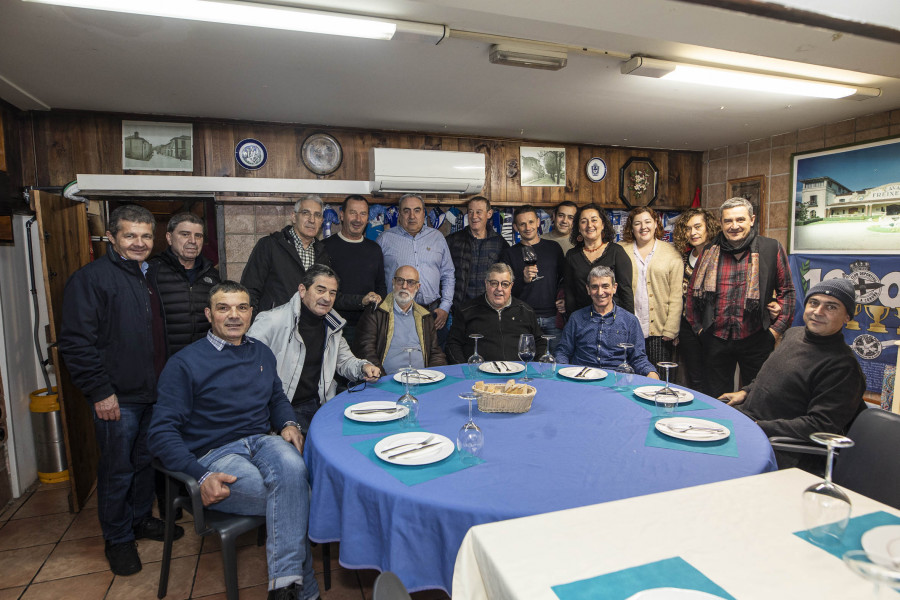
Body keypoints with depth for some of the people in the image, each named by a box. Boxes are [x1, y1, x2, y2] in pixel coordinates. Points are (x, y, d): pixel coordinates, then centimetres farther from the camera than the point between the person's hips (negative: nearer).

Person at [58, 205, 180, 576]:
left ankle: (141, 519, 37)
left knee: (146, 461, 19)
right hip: (117, 398, -7)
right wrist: (100, 391, -18)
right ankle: (118, 539, 24)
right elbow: (76, 342, -17)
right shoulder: (92, 277, -12)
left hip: (153, 393, 7)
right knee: (118, 470, 6)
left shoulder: (150, 277, 13)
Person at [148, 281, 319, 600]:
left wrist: (288, 424, 4)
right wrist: (201, 476, -20)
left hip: (262, 441, 4)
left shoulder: (261, 353, 15)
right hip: (215, 453, -4)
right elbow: (161, 432, -7)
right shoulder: (185, 362, -3)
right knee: (297, 498, -28)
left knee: (292, 467, -34)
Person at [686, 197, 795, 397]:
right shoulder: (709, 252, 4)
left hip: (756, 339, -2)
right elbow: (693, 292, 11)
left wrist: (777, 328, -4)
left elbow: (786, 290, 2)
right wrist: (697, 326, 7)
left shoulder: (771, 249, -1)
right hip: (716, 339, 2)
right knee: (717, 400, 12)